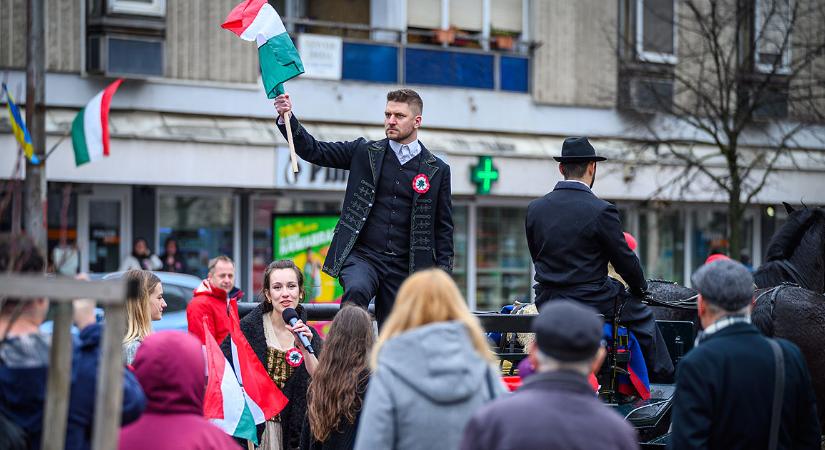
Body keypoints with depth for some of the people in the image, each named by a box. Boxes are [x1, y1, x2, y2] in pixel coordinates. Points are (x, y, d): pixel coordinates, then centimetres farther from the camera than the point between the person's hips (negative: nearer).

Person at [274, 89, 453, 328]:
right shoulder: (365, 152, 7)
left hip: (403, 267, 1)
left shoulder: (437, 170, 6)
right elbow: (314, 151, 6)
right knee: (356, 290, -35)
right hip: (362, 255, -1)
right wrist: (287, 119, -9)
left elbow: (443, 227, 9)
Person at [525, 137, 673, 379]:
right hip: (592, 301, -5)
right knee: (641, 314, 20)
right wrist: (641, 287, 12)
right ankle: (666, 377, 31)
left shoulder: (535, 208, 0)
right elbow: (625, 259, -7)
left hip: (547, 302, 5)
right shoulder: (602, 211, -16)